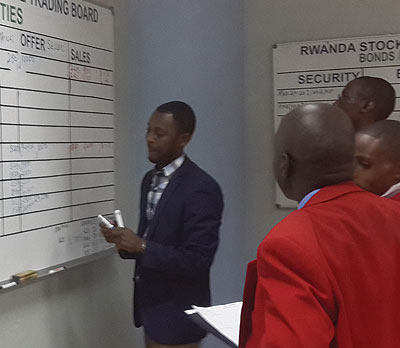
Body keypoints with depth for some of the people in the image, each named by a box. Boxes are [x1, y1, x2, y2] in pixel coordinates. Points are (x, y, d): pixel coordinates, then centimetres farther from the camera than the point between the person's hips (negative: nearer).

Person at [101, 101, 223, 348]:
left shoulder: (201, 188, -20)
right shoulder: (151, 179, 7)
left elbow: (198, 261, -22)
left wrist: (142, 247, -25)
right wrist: (126, 241, -5)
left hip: (177, 315, -8)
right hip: (150, 305, 8)